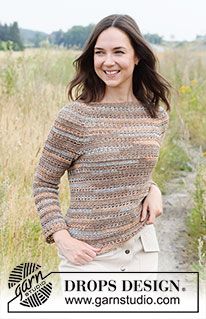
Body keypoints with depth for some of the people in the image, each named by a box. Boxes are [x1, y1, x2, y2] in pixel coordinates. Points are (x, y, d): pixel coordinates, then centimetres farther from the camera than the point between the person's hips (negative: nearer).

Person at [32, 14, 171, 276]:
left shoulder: (157, 116, 1)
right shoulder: (76, 117, -13)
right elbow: (43, 184, -5)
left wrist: (152, 190, -3)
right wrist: (62, 238, -15)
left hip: (142, 250, 5)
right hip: (89, 255, -4)